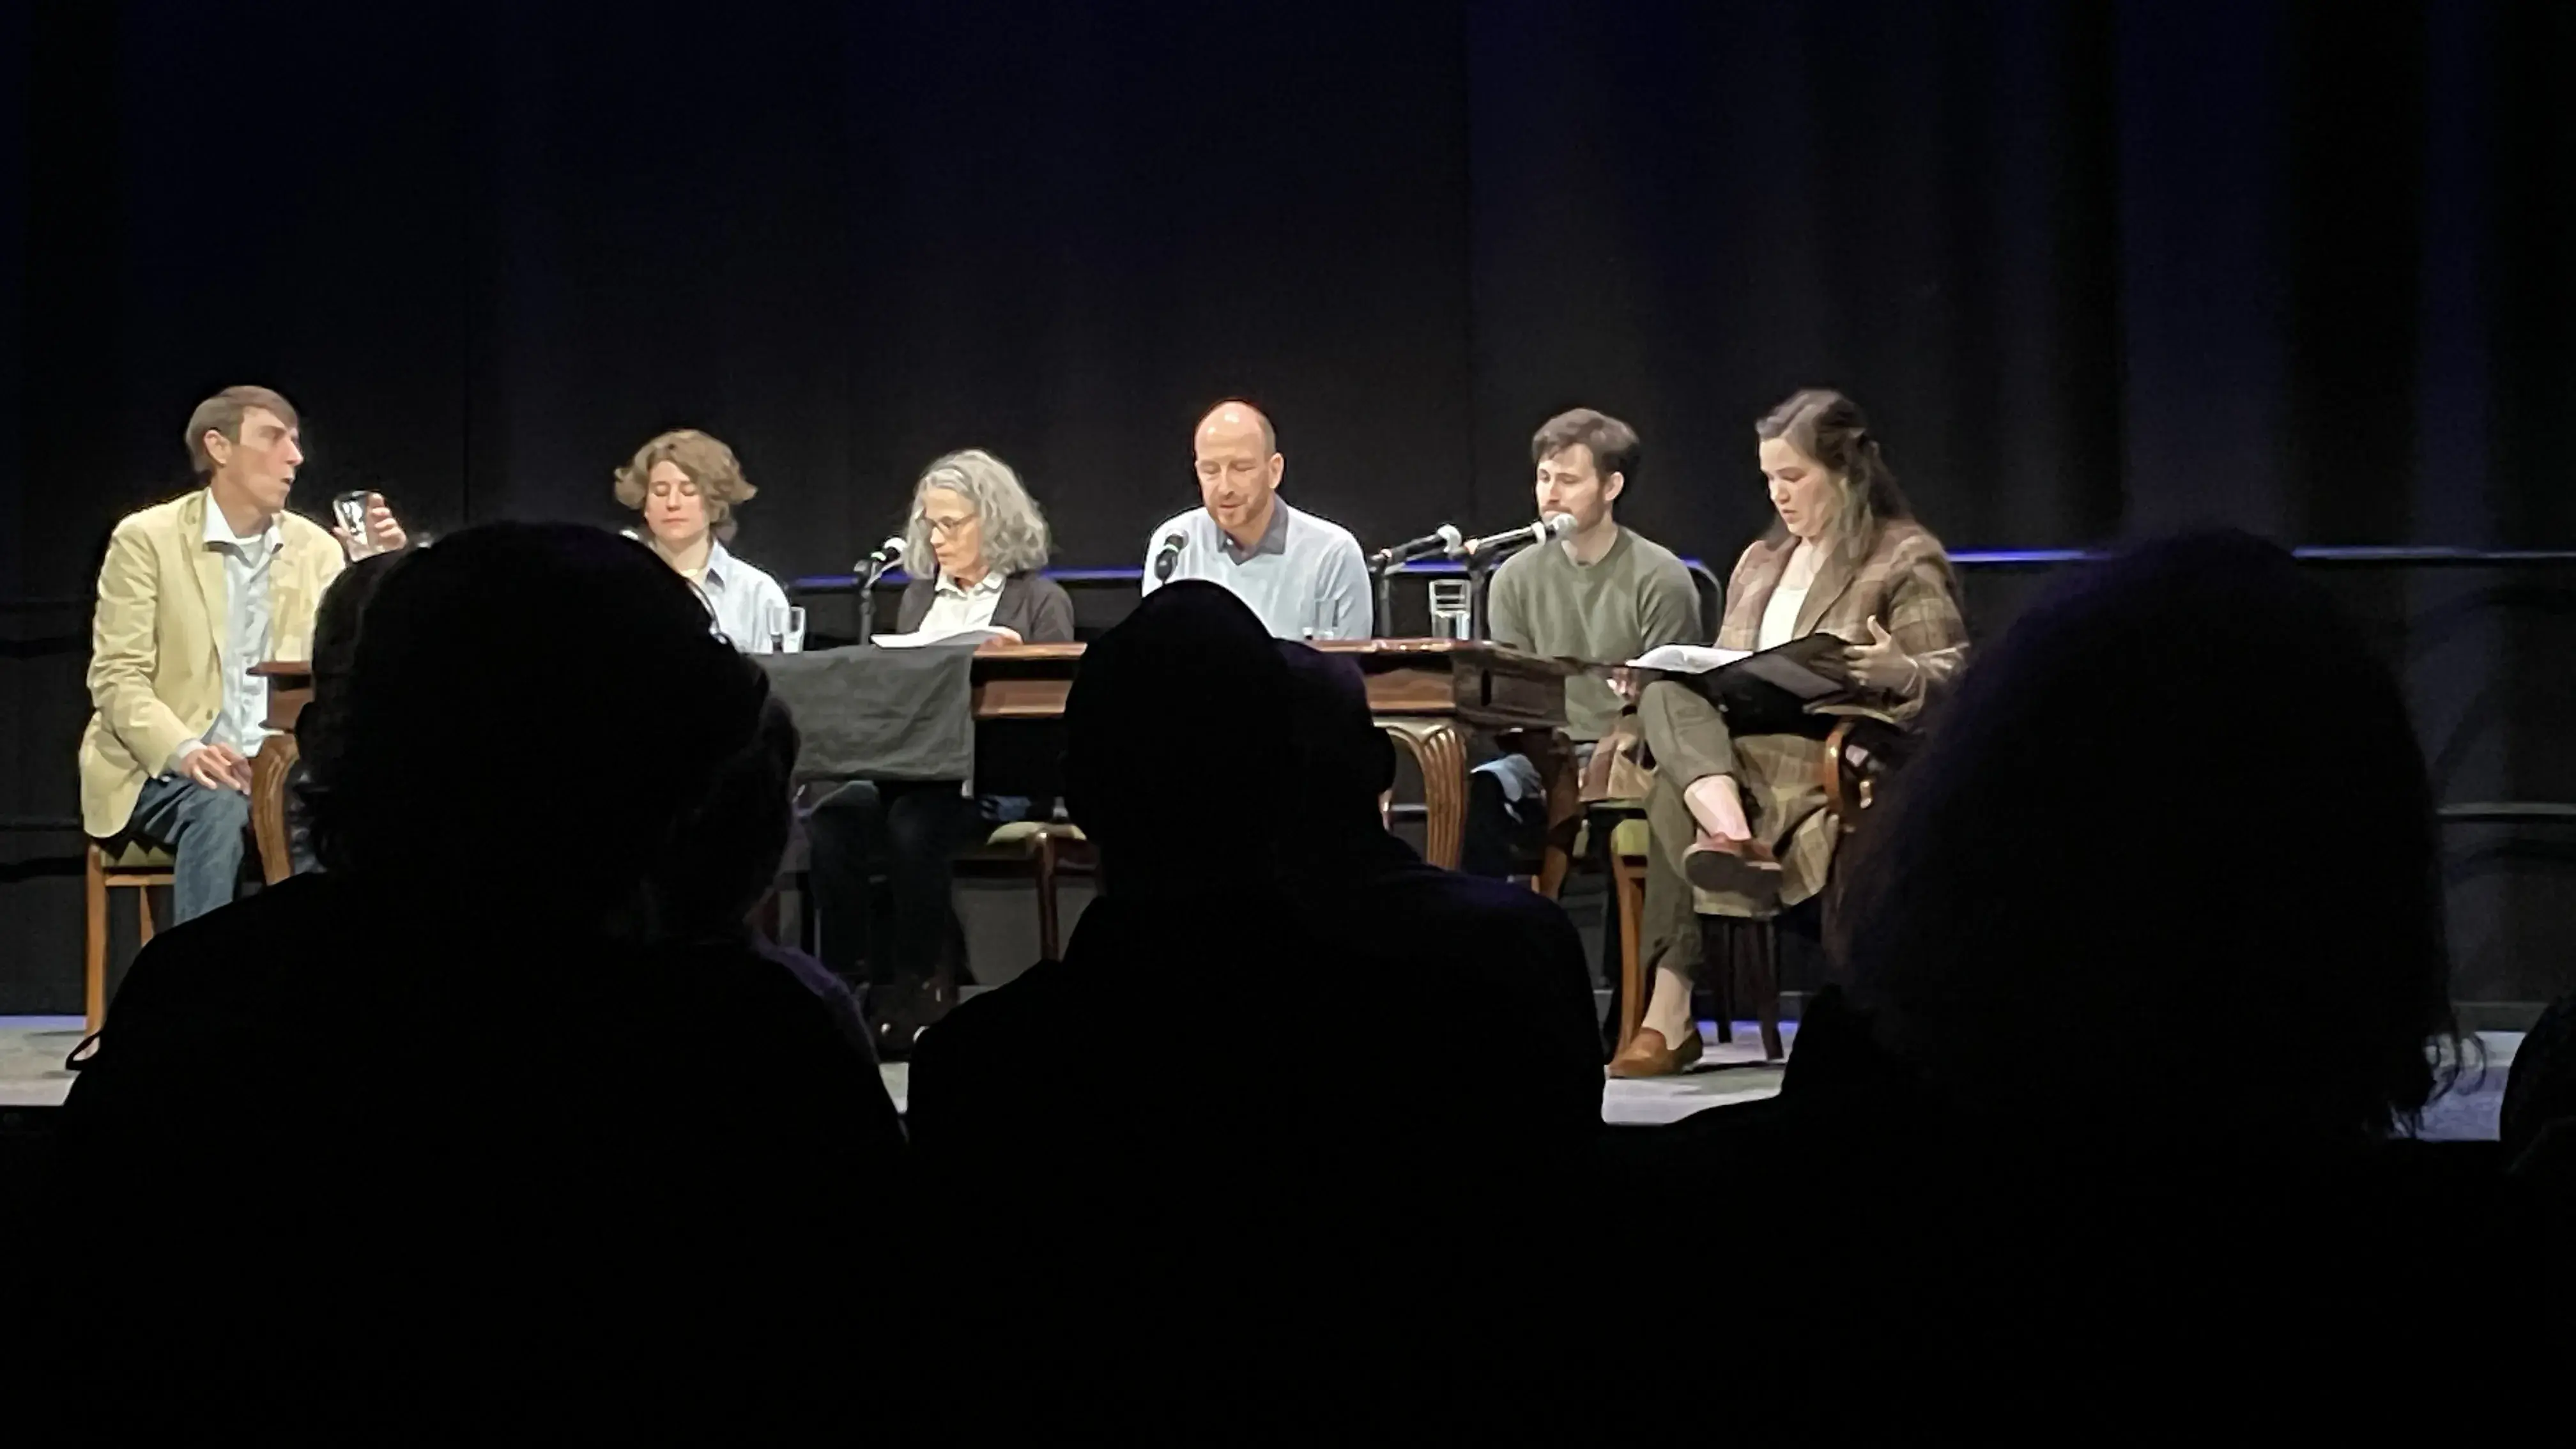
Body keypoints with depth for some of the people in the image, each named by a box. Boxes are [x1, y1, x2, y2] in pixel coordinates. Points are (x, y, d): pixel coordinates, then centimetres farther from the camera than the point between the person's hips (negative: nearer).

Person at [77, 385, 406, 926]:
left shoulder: (316, 548, 9)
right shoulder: (147, 539, -2)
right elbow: (118, 679, -8)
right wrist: (185, 752, -26)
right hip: (163, 770, -3)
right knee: (218, 809, -36)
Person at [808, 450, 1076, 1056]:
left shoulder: (1040, 601, 7)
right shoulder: (919, 598, 23)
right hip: (910, 769, 5)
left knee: (914, 823, -36)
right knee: (830, 821, -27)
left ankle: (918, 992, -22)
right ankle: (847, 984, -22)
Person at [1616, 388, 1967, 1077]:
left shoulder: (1907, 559, 4)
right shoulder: (1760, 562, 26)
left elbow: (1953, 678, -4)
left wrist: (1901, 671, -27)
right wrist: (1662, 679, 2)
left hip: (1834, 757, -7)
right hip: (1735, 747, 7)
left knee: (1674, 795, -34)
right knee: (1666, 695, -29)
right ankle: (1732, 835, -51)